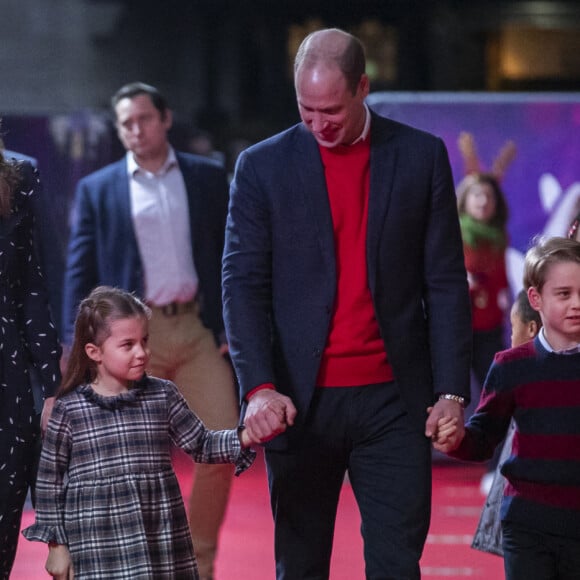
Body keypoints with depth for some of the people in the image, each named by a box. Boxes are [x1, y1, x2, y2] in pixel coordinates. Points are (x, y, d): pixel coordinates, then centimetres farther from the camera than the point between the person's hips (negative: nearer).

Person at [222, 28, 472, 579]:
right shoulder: (262, 166, 3)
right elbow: (242, 282, -3)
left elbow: (445, 281, 5)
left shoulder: (422, 156, 5)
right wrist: (259, 386, -17)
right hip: (299, 402, 0)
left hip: (392, 399, 0)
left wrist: (452, 390, -2)